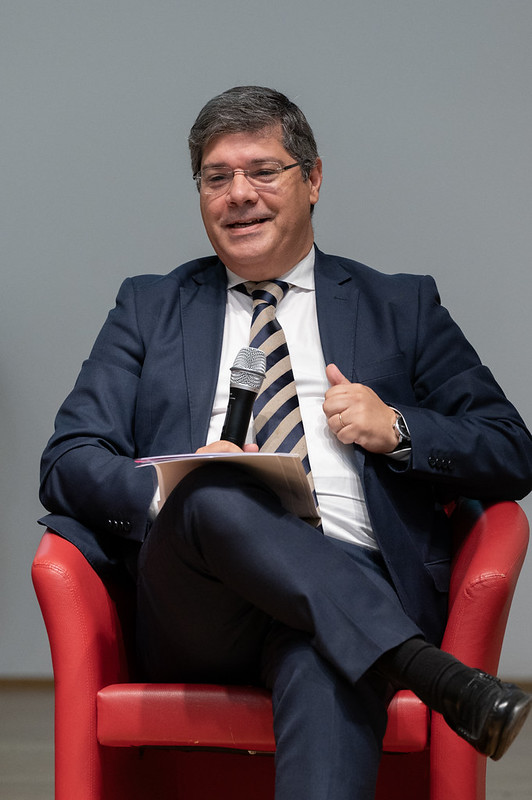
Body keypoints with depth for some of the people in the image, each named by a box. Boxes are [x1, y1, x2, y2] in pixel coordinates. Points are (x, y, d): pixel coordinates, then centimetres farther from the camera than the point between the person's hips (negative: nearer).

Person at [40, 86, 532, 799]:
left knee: (322, 662, -39)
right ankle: (429, 672, -41)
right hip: (199, 620, 1)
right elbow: (68, 464, 13)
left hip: (354, 585, -1)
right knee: (210, 492, -35)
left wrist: (397, 429, -1)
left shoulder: (401, 307, 23)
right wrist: (176, 485, -10)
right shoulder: (150, 307, 24)